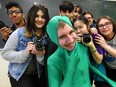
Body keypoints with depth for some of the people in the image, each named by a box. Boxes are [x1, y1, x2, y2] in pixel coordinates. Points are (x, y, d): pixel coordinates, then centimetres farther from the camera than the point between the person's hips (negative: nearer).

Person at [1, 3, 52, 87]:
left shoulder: (48, 36, -3)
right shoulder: (19, 32, -9)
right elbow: (5, 53, -9)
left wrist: (40, 55, -22)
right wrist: (25, 53, -21)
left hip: (39, 74, 3)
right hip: (19, 74, -2)